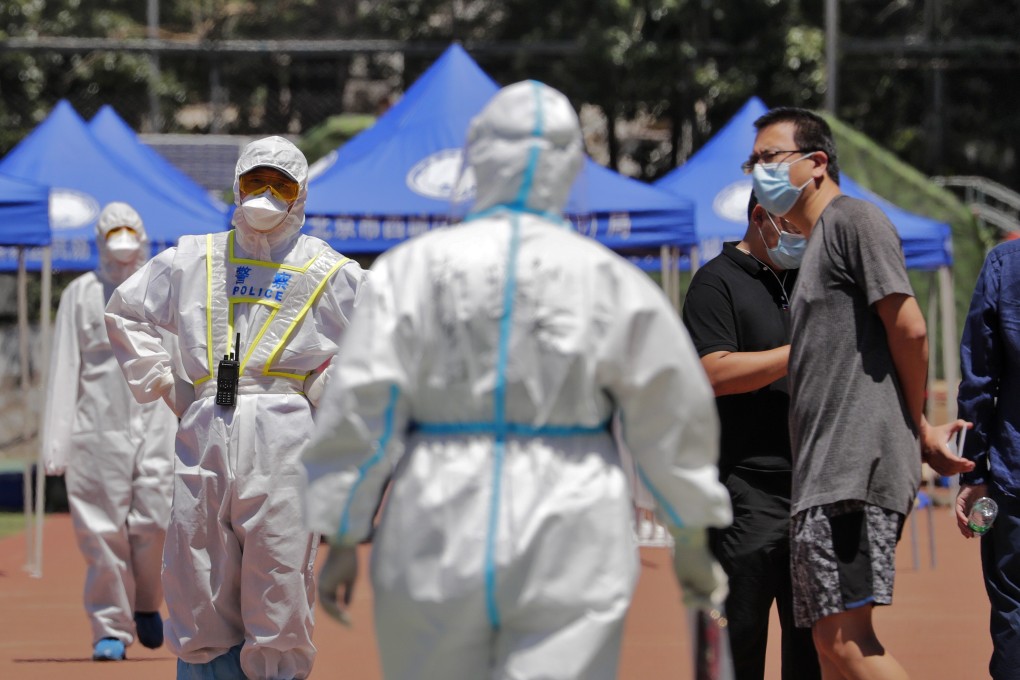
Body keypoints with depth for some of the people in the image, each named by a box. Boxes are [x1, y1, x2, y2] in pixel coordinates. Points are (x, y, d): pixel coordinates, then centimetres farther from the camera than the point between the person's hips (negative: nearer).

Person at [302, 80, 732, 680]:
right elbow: (674, 416, 7)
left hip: (438, 540, 1)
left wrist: (343, 540, 5)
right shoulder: (612, 281, 0)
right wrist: (693, 542, 19)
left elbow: (361, 411, -3)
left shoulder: (414, 269, -1)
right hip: (570, 542, -1)